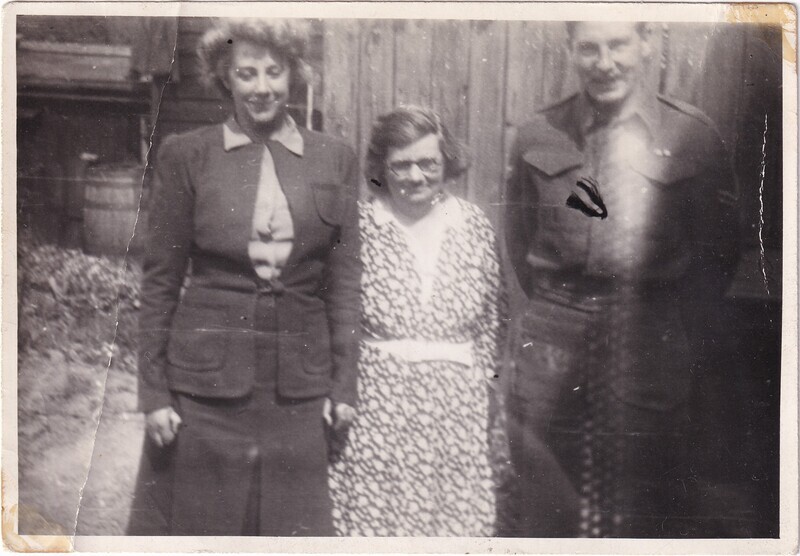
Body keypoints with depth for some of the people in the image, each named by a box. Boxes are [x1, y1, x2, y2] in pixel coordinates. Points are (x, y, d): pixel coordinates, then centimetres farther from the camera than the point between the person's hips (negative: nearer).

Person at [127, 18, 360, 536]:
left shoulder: (335, 158, 6)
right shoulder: (186, 155, 2)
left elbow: (345, 279, 6)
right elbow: (160, 280, 3)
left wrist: (344, 382, 2)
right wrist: (154, 391, -1)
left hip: (299, 386, 1)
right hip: (206, 381, -1)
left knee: (295, 525, 7)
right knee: (195, 521, 8)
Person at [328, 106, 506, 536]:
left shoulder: (474, 226, 6)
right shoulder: (358, 226, -2)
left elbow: (491, 324, 12)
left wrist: (481, 382, 9)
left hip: (457, 409, 2)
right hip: (375, 407, -2)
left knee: (458, 518, 3)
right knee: (372, 517, -1)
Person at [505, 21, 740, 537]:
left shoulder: (693, 135, 1)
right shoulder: (540, 136, 5)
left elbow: (720, 247, 7)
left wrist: (687, 329, 4)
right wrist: (554, 306, 8)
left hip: (655, 345, -1)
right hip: (554, 344, 1)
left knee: (649, 512, 5)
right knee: (548, 507, 7)